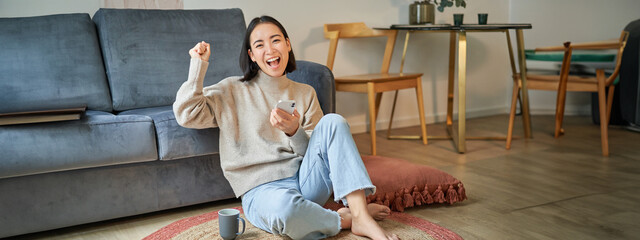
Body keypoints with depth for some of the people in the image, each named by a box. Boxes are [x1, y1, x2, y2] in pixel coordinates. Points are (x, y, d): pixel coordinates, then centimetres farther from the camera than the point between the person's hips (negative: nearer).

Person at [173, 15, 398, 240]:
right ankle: (344, 219, -13)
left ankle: (361, 216, -26)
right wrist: (199, 64, -5)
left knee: (333, 122, -21)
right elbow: (186, 114, -5)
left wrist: (293, 131, -12)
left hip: (307, 181, 4)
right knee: (283, 206, -42)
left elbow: (318, 151, 9)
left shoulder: (305, 93, 15)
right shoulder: (233, 90, 7)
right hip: (261, 189, -4)